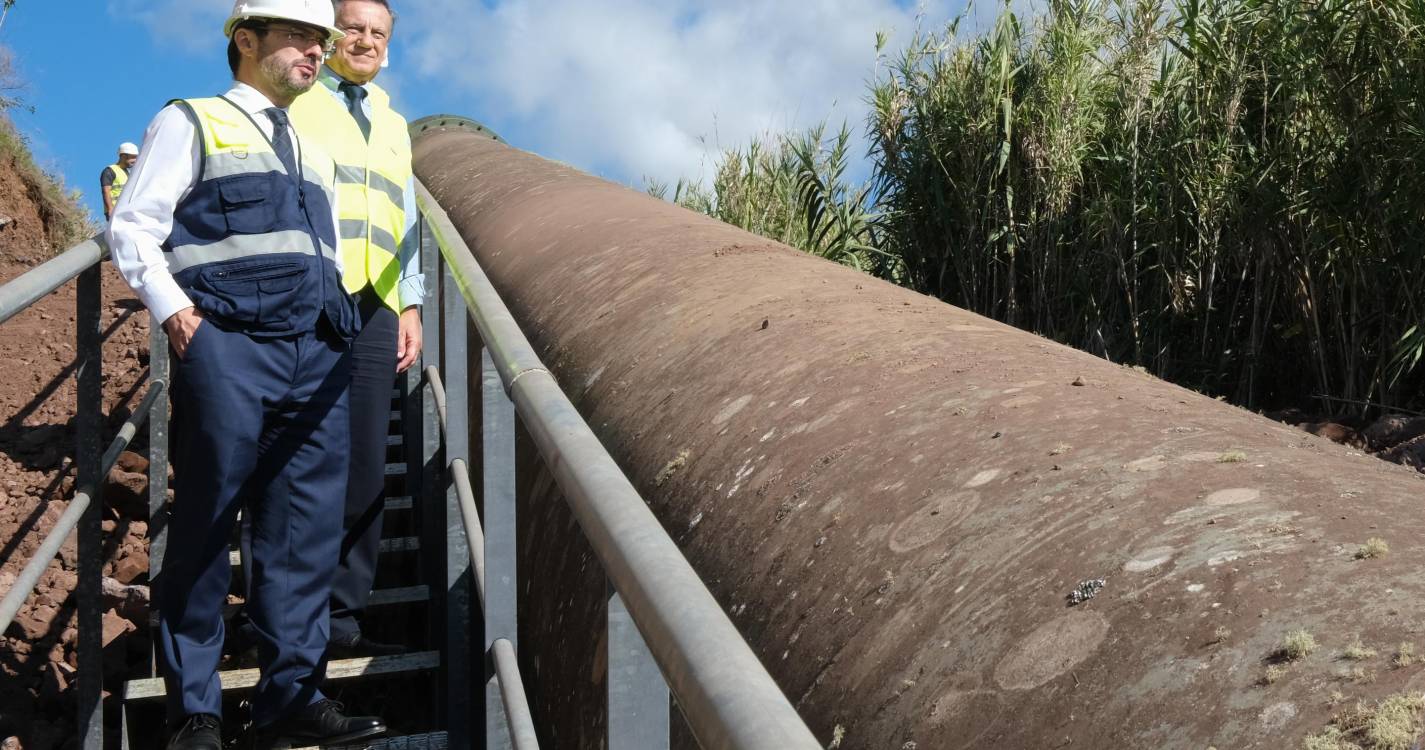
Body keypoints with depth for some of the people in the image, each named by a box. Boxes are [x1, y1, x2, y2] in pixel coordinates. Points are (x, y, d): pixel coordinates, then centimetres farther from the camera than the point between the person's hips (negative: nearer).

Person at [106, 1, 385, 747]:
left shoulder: (316, 152, 24)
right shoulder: (191, 123, 6)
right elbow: (131, 226, 0)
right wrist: (174, 309, -12)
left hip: (318, 359, 6)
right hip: (227, 350, -6)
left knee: (306, 530, 4)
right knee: (204, 530, 0)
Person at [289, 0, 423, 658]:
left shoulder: (391, 122, 25)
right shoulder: (293, 102, 6)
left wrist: (410, 305, 17)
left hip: (373, 309, 6)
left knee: (364, 473, 3)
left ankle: (341, 622, 11)